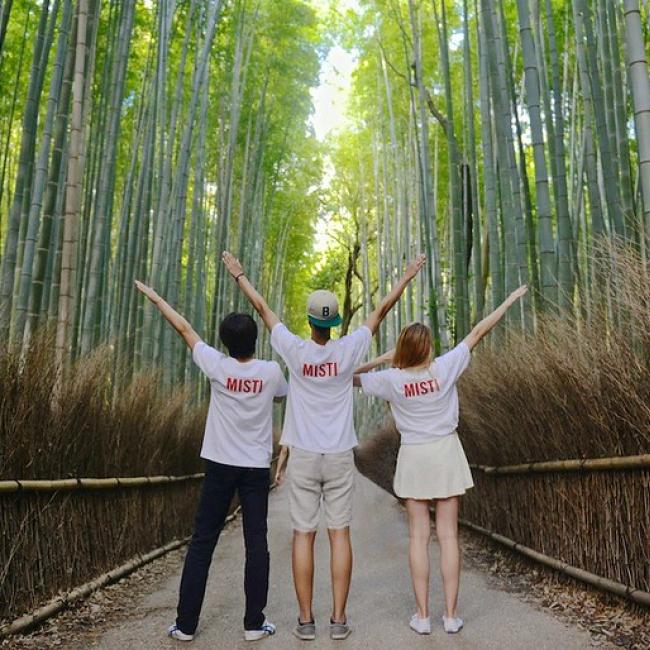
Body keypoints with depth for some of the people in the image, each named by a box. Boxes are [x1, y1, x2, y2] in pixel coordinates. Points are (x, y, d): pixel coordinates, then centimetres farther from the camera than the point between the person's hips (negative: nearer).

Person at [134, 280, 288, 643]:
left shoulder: (217, 367, -8)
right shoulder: (271, 372, -6)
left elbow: (185, 328, 3)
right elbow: (281, 395, 17)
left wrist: (154, 296, 14)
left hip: (220, 465, 0)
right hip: (257, 467, 0)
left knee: (202, 542, 7)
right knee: (256, 543, 5)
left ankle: (186, 623, 13)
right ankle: (255, 623, 10)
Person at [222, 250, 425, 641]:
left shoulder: (295, 350, -8)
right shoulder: (348, 350, -7)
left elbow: (262, 308, 4)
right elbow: (381, 312, 4)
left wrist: (240, 275, 17)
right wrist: (406, 278, 17)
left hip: (302, 456, 0)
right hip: (340, 456, 0)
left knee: (304, 535, 6)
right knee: (340, 534, 6)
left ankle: (306, 620, 11)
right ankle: (339, 619, 10)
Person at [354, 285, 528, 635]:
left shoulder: (391, 379, -11)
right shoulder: (445, 367, -12)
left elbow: (350, 376, 2)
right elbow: (478, 332, -3)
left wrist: (383, 358, 2)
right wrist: (510, 300, 6)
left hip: (413, 458, 0)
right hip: (446, 454, 0)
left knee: (418, 535, 7)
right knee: (448, 534, 6)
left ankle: (422, 615, 11)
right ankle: (451, 614, 12)